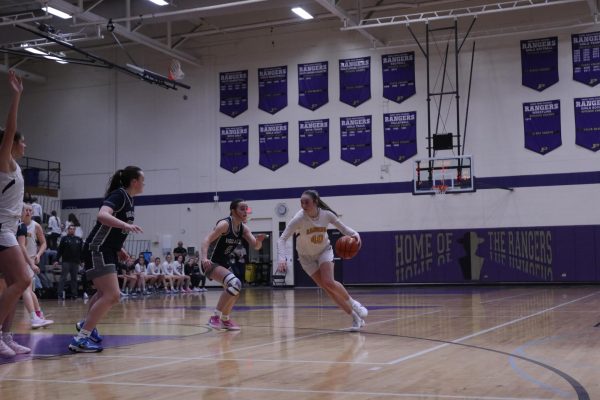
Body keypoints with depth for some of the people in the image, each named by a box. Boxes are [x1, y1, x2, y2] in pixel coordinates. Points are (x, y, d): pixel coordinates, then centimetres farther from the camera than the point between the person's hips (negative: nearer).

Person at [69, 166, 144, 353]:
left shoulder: (128, 199, 13)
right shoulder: (118, 195, -14)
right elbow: (102, 215, -34)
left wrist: (119, 249, 15)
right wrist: (126, 225, -45)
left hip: (107, 251, 10)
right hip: (97, 250, -10)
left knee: (105, 293, 27)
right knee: (112, 295, -18)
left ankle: (86, 324, 46)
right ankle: (81, 338, -16)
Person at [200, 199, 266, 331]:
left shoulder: (243, 228, 2)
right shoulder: (225, 224, -20)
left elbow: (256, 246, -3)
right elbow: (206, 240, -29)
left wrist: (259, 240, -27)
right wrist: (204, 258, -45)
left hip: (223, 264, 9)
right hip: (211, 263, -9)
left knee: (234, 288, 22)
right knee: (234, 283, -28)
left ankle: (225, 319, 44)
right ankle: (215, 317, -19)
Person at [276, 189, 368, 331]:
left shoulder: (326, 214, -22)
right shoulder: (299, 219, -29)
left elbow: (343, 227, -6)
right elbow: (282, 239, -31)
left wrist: (354, 234, -28)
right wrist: (282, 259, -47)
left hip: (324, 251, 0)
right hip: (307, 257, 0)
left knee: (329, 282, -23)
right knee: (327, 288, -7)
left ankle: (353, 303, 3)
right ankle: (355, 317, 4)